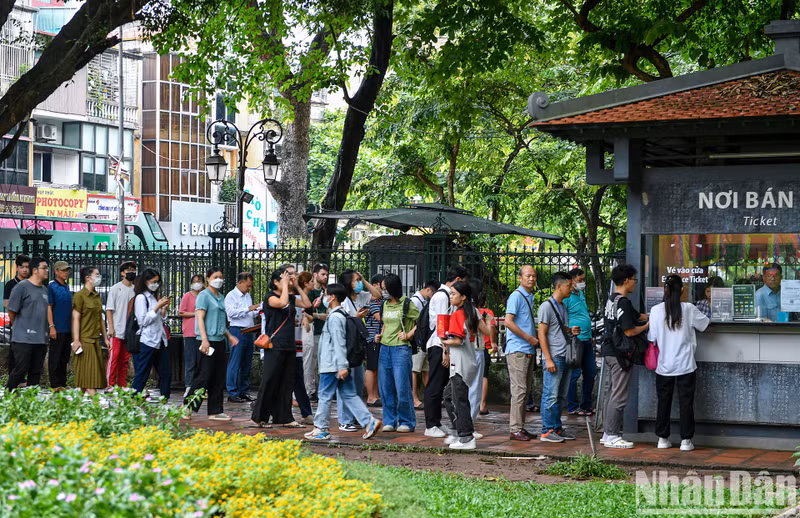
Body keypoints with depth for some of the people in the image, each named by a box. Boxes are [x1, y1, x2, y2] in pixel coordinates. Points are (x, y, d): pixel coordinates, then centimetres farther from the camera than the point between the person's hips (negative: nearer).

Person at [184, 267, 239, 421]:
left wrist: (229, 336, 22)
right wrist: (204, 340, -22)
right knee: (204, 376, -9)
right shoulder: (204, 296, -6)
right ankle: (187, 407, 0)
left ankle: (215, 411, 13)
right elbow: (200, 318, -14)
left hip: (220, 341, 8)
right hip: (208, 341, -8)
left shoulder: (220, 297, 18)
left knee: (219, 377, 8)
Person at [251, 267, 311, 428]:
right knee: (270, 381, -5)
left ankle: (285, 418, 11)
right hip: (274, 346, -7)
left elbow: (307, 304, 12)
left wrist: (297, 287, 8)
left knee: (287, 383, 7)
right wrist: (285, 285, -14)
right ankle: (259, 417, 4)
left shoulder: (291, 298, 15)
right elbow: (282, 303, -26)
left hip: (289, 347, 7)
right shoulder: (270, 297, -7)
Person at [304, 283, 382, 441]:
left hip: (332, 365, -9)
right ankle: (369, 421, 0)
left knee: (325, 395, 0)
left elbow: (339, 343, -20)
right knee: (348, 395, 8)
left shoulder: (335, 317, -15)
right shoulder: (342, 314, 16)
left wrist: (342, 366, -23)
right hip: (340, 364, 9)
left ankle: (321, 429, 6)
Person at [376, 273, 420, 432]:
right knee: (385, 387, 7)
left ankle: (407, 422, 4)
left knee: (402, 388, -6)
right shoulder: (385, 304, 14)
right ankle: (390, 421, 15)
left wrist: (409, 335, -10)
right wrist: (380, 335, 11)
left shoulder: (406, 304, -6)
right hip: (385, 348, 7)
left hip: (401, 349, -7)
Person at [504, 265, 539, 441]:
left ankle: (520, 426, 17)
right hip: (517, 350, -9)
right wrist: (529, 338, -15)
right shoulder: (516, 296, -10)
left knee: (525, 390, 11)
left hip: (528, 350, 9)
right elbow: (508, 322, -18)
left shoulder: (530, 297, 17)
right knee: (519, 389, -10)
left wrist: (534, 337, 10)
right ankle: (515, 428, -8)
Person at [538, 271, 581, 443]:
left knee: (561, 395, 11)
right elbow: (542, 334, -12)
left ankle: (557, 428, 17)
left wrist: (571, 331, 4)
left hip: (566, 357, 9)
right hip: (554, 357, -9)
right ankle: (547, 431, -3)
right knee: (551, 395, -7)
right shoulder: (547, 306, -9)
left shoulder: (563, 306, 18)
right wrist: (548, 359, -17)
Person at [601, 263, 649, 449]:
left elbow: (638, 316, 20)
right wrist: (648, 325, -7)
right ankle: (612, 436, -1)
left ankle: (607, 433, 20)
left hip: (609, 352, 10)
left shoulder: (612, 300, 13)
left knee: (613, 392, 16)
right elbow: (629, 331, -21)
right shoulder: (624, 302, -18)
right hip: (619, 355, -10)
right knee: (619, 396, -4)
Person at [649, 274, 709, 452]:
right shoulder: (689, 309, -7)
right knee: (686, 403, 5)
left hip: (664, 365, 1)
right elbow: (705, 324, 9)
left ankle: (663, 438, 17)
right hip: (685, 365, -1)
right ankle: (686, 440, 5)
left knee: (663, 402, 12)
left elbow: (652, 338, -3)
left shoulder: (656, 310, -7)